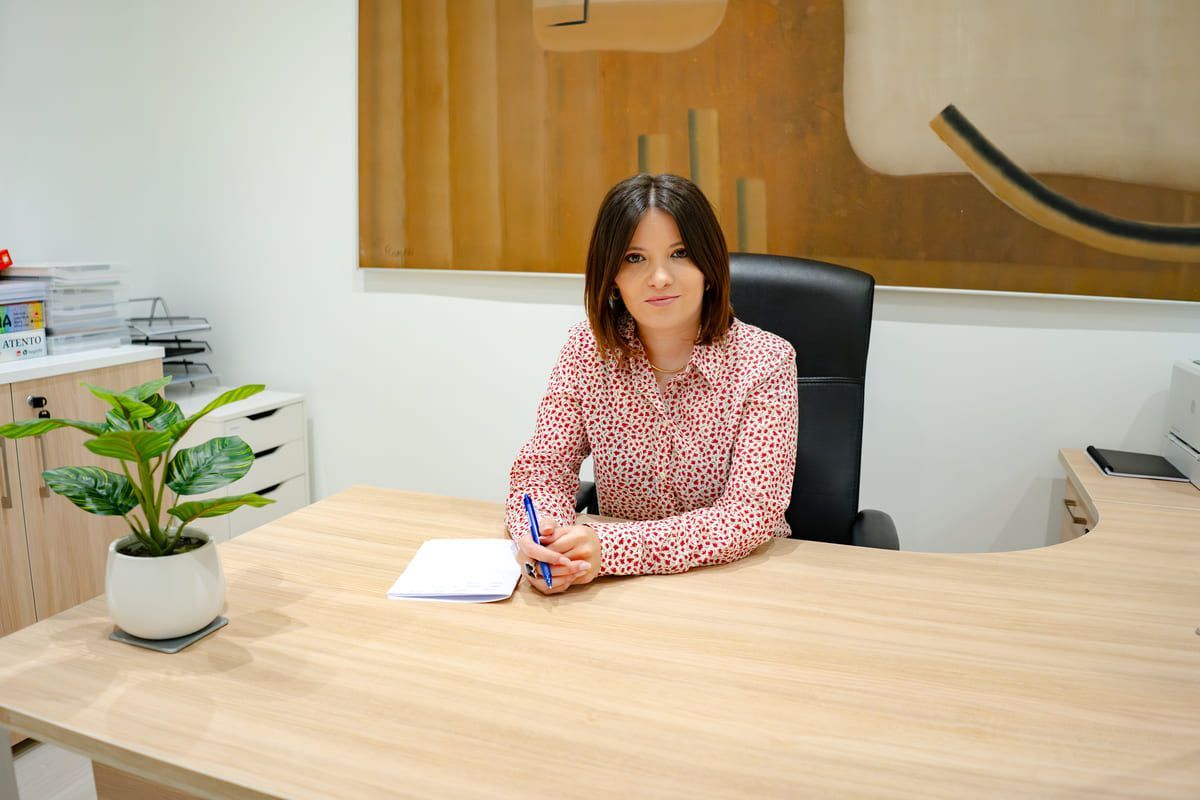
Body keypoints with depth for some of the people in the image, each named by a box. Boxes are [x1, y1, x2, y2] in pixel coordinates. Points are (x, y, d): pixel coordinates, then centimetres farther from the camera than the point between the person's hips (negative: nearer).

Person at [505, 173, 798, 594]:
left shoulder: (765, 362, -12)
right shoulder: (588, 349, -3)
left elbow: (751, 513, -19)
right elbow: (543, 468, -4)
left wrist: (610, 548, -32)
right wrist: (540, 538, -27)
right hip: (621, 590, 2)